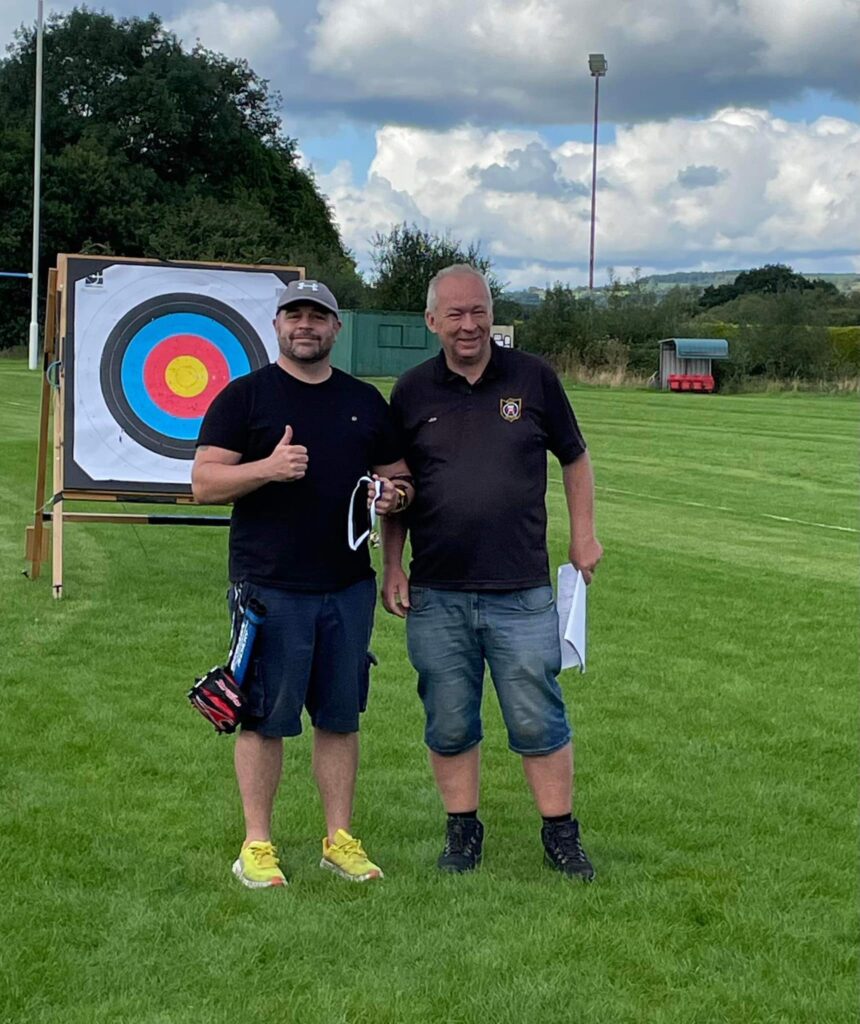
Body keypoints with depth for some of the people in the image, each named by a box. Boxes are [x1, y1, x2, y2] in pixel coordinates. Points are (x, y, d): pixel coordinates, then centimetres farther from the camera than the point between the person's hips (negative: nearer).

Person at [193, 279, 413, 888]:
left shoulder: (366, 402, 14)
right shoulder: (244, 397, 2)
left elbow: (397, 475, 20)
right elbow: (204, 482, -4)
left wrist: (393, 496, -3)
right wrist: (266, 468, -20)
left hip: (349, 586, 4)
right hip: (270, 587, -4)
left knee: (341, 717, 9)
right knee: (265, 719, 0)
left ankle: (340, 839, 18)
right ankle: (257, 844, 11)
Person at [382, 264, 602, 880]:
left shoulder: (532, 377, 2)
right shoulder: (413, 391, 4)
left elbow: (574, 457, 13)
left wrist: (584, 535, 8)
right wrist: (392, 567, 6)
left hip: (521, 592, -1)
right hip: (436, 596, 1)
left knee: (539, 722, 3)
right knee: (450, 725, 8)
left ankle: (561, 834, 17)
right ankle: (464, 831, 24)